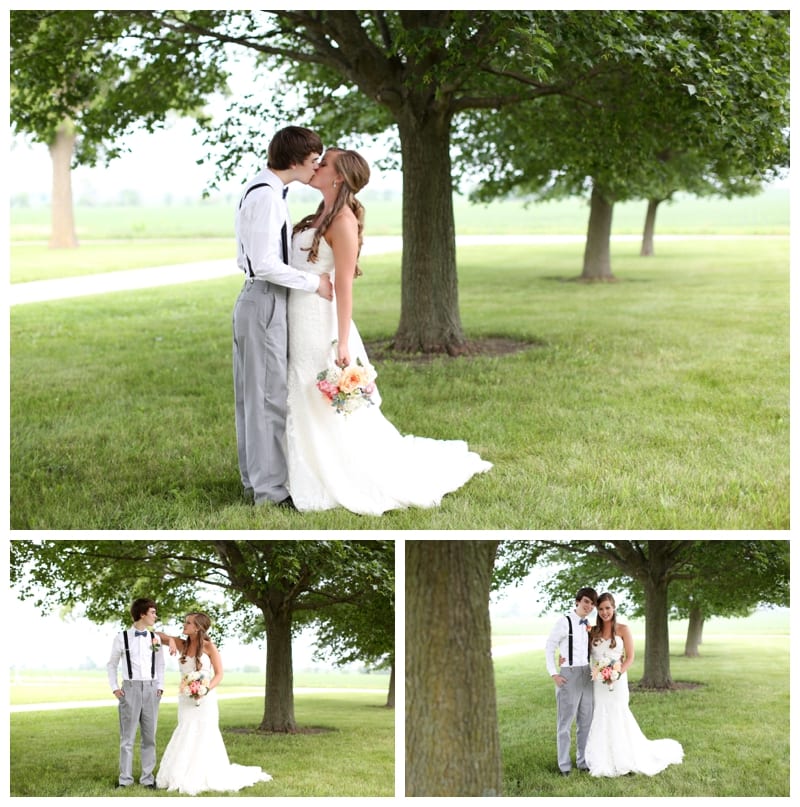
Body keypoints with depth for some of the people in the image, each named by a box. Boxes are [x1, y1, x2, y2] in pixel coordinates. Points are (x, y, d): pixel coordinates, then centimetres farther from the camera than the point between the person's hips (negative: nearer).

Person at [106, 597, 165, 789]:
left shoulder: (155, 638, 6)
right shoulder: (121, 638, -2)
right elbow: (112, 664, 8)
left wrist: (160, 686, 4)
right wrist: (114, 687, 0)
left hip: (151, 689, 3)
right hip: (130, 688, -3)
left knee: (149, 737, 6)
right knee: (127, 737, 1)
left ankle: (147, 777, 13)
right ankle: (125, 778, 9)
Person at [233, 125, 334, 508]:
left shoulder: (260, 189, 12)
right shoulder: (266, 196, -19)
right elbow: (264, 264, -24)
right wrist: (313, 282, -14)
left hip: (256, 298, 10)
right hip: (266, 301, -10)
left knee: (253, 393, 15)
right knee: (269, 396, -3)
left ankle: (254, 477, 25)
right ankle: (269, 489, 4)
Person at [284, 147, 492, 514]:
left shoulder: (343, 219, -14)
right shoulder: (320, 216, 12)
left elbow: (344, 284, -18)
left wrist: (342, 343, -20)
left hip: (322, 324, -9)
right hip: (301, 322, 9)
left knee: (333, 413, -1)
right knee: (307, 411, 14)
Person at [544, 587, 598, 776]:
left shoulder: (588, 625, 10)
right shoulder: (564, 621, -9)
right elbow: (549, 647, -6)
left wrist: (593, 670, 6)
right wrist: (553, 674, -10)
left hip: (586, 675, 6)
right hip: (568, 675, -6)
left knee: (586, 721, 10)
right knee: (565, 721, 0)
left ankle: (583, 761, 21)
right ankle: (564, 765, 7)